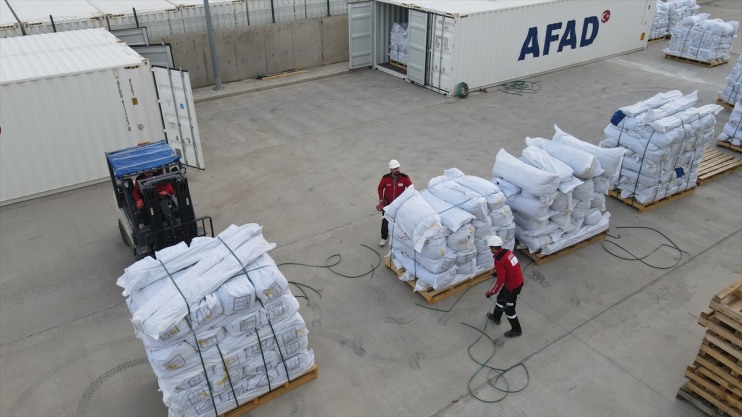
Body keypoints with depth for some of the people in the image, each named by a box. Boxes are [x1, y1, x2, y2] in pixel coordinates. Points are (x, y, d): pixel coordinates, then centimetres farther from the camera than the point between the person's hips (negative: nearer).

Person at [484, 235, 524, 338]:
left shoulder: (499, 261, -26)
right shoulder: (507, 252, -1)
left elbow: (500, 280, -27)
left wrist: (491, 292, -17)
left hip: (512, 286, -9)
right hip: (519, 280, 9)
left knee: (509, 308, 10)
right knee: (501, 298, 28)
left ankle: (516, 330, 28)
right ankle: (496, 317, 50)